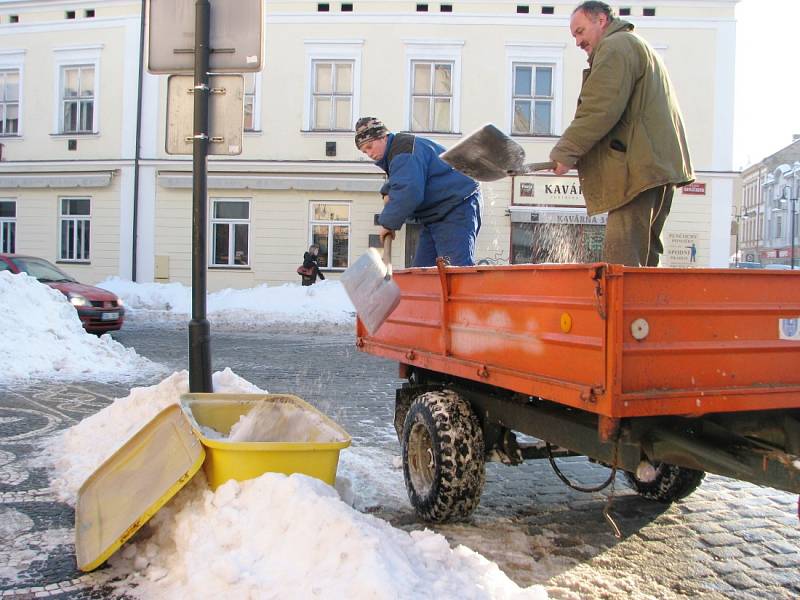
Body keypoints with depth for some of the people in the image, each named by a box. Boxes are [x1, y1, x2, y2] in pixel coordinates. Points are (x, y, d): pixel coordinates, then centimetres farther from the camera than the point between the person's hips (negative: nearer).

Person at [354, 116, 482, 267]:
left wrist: (388, 223, -19)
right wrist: (388, 192, 8)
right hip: (436, 215, 11)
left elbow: (408, 193, -29)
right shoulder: (393, 153, 17)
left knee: (458, 269, -20)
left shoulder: (404, 152, -18)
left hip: (458, 207, -11)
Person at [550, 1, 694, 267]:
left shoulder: (615, 46, -2)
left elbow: (600, 110, -15)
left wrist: (566, 152, -10)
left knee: (621, 260, -16)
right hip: (659, 164, 11)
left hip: (639, 169, -11)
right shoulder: (639, 47, 32)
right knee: (643, 258, 10)